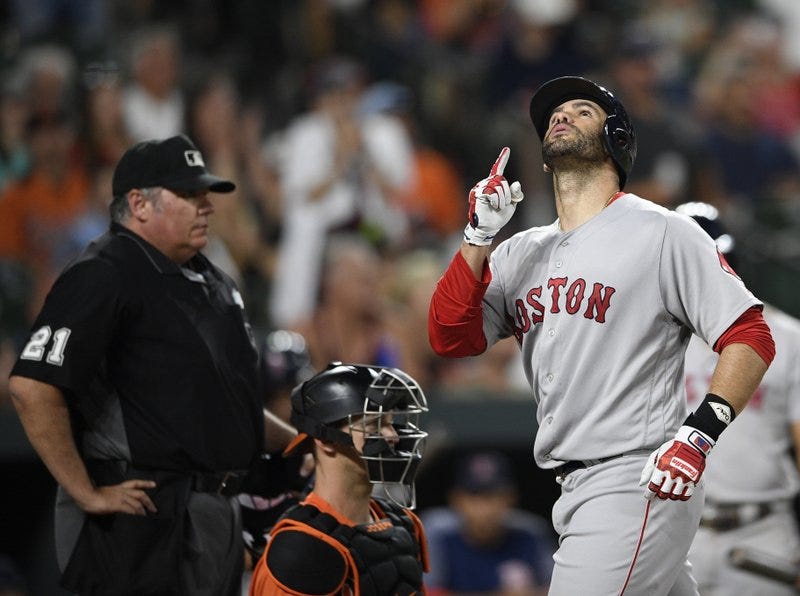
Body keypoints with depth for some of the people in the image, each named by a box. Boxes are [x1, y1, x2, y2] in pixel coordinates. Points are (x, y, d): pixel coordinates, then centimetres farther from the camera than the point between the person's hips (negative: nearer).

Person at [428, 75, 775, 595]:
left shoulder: (661, 232, -3)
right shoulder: (523, 253, 17)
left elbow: (750, 338, -8)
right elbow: (451, 338, 6)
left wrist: (701, 431, -21)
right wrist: (479, 236, -4)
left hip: (639, 484, -7)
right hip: (574, 491, 7)